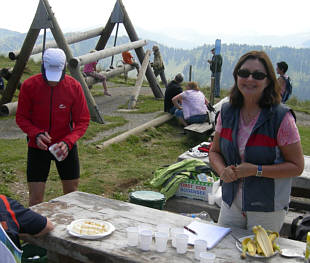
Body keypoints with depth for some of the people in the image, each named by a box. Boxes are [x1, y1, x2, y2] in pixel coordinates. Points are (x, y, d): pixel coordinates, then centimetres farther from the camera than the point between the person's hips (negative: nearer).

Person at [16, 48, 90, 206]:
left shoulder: (74, 87, -12)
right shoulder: (29, 86, -12)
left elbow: (82, 121, -7)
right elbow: (21, 118, -3)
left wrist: (67, 142, -24)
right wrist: (36, 134, -23)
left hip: (66, 146, 1)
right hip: (37, 146, -1)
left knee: (71, 191, 13)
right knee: (36, 197, -2)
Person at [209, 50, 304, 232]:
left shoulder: (281, 117, -15)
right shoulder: (227, 112, -1)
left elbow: (297, 166, -12)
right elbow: (214, 151, 8)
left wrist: (256, 170, -22)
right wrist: (223, 170, -13)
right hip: (231, 202, 4)